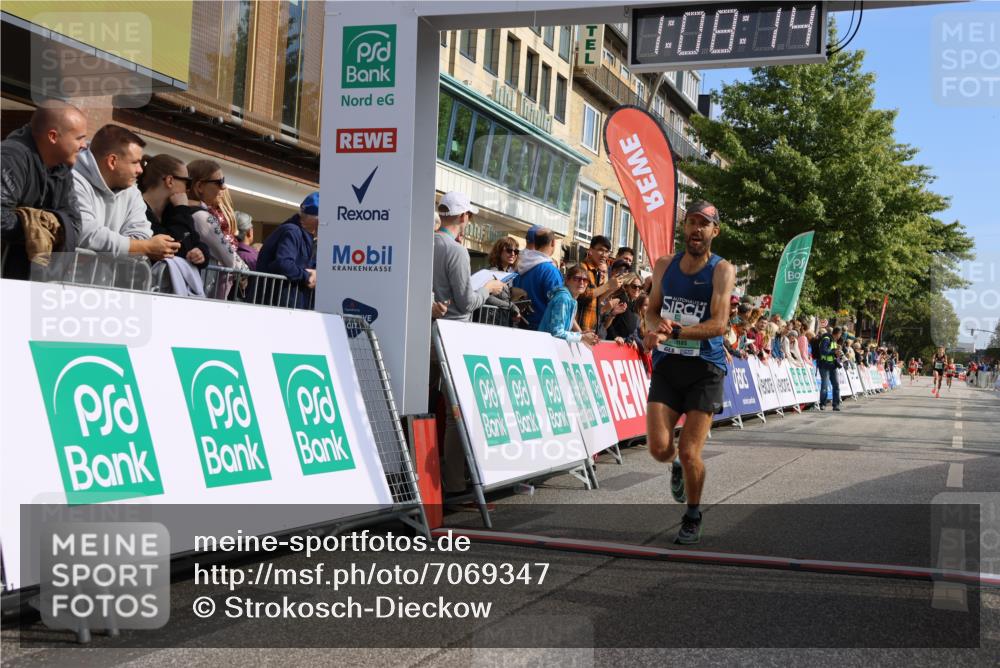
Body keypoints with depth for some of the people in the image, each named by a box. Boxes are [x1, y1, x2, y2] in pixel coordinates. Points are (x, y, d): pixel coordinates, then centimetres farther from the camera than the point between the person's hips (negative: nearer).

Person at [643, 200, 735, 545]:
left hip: (705, 368, -3)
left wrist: (674, 331, -29)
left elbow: (718, 324, -15)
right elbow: (652, 310, 13)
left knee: (689, 452, -5)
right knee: (659, 448, -6)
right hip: (667, 364, 3)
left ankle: (693, 517, 20)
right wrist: (657, 329, -12)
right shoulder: (664, 265, 7)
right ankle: (676, 465, 32)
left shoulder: (722, 270, -6)